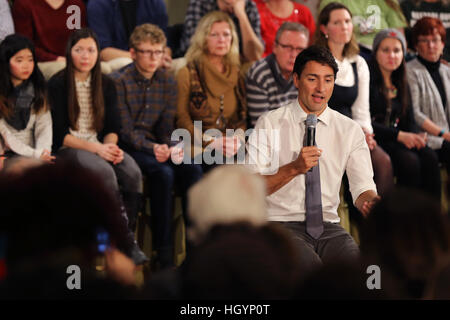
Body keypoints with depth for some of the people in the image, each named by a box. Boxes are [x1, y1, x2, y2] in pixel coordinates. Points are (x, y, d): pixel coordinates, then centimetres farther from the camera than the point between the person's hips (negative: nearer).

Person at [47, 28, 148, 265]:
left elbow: (113, 127, 11)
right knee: (105, 172, -33)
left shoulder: (106, 85, 11)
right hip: (67, 149, -4)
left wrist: (109, 145, -13)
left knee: (132, 172, -26)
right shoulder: (57, 85, -3)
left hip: (100, 146, 4)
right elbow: (59, 134, -8)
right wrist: (95, 148, -18)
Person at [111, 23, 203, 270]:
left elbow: (167, 127, 7)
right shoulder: (120, 81, -8)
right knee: (163, 173, -32)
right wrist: (153, 148, -29)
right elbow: (125, 131, -14)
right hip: (129, 147, -5)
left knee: (192, 168, -23)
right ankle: (163, 252, -27)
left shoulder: (167, 81, 8)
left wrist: (172, 148, -15)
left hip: (157, 144, 5)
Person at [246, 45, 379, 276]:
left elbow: (362, 187, 1)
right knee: (310, 267, -34)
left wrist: (369, 202, -24)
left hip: (329, 227, 3)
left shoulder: (350, 130, 11)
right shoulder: (270, 124, 2)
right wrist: (294, 168, -20)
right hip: (282, 223, -3)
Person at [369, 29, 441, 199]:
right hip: (375, 140, -6)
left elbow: (409, 121, 17)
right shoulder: (368, 81, -6)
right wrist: (399, 135, -18)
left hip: (398, 140, 6)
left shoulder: (401, 84, 18)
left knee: (430, 157, -21)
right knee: (409, 160, -30)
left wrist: (416, 137, -6)